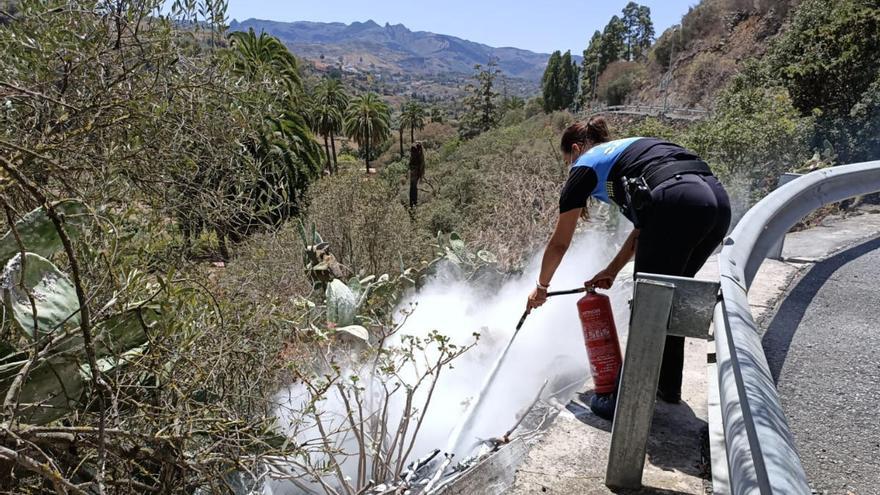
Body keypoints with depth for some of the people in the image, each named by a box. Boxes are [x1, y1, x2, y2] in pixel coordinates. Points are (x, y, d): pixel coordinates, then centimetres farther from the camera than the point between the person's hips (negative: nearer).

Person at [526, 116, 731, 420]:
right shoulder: (632, 149, 34)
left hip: (678, 204, -8)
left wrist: (542, 286, 32)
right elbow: (644, 226, 35)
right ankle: (668, 386, 36)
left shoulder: (586, 165, 14)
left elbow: (560, 242, 18)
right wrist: (612, 270, 39)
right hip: (719, 200, 8)